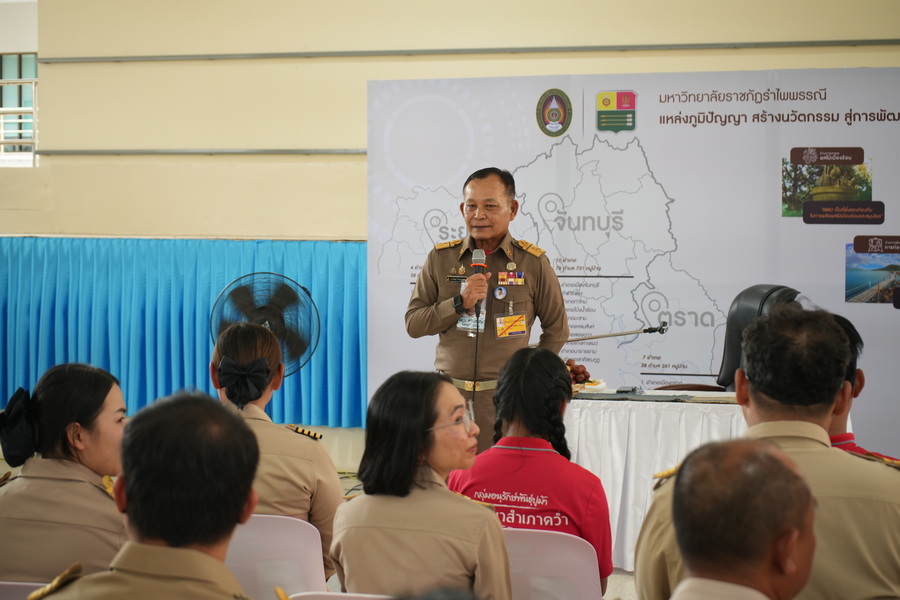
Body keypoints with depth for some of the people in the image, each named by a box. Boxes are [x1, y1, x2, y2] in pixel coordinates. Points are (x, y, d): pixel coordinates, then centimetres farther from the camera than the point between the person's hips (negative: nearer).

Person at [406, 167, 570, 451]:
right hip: (449, 394, 2)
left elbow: (557, 330, 12)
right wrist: (459, 302, -8)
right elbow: (413, 324, 5)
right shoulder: (440, 259, 7)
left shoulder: (533, 263, 2)